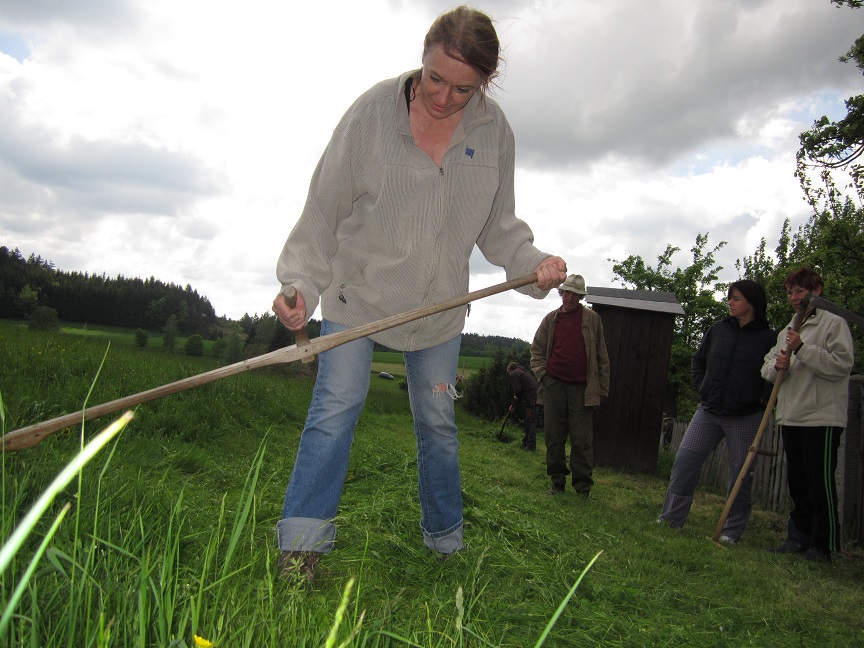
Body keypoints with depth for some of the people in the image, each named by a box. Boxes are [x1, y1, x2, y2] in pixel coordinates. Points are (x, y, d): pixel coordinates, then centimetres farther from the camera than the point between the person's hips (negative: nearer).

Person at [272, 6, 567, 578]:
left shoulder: (494, 131, -6)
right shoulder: (373, 111, -15)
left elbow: (498, 226, 4)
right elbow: (324, 210, -11)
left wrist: (534, 263, -15)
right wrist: (301, 284, -21)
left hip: (439, 305, 3)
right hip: (357, 291, -2)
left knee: (438, 422, 11)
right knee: (337, 407, -10)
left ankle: (447, 542, 30)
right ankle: (302, 546, 0)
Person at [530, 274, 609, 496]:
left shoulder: (592, 319, 5)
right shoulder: (551, 319, 11)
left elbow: (601, 356, 5)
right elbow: (536, 349, 19)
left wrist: (602, 387, 1)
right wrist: (542, 373, 4)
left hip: (581, 387, -2)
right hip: (554, 384, 2)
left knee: (582, 439, -1)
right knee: (554, 436, 5)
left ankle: (583, 486, 8)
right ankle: (558, 481, 16)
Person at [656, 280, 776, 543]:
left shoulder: (768, 338, -5)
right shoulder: (718, 329, 7)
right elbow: (698, 360, 18)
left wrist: (761, 400, -12)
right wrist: (702, 388, 7)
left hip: (745, 418, -3)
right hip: (709, 411, 4)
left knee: (739, 473, 4)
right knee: (685, 459, -3)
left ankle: (732, 530, 16)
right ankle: (671, 518, 5)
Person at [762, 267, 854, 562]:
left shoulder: (834, 323, -3)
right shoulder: (787, 331, 20)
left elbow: (843, 363, -15)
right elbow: (766, 368, 18)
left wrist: (802, 349, -18)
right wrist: (777, 365, -4)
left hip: (822, 417, -7)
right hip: (790, 416, 7)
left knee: (820, 483, -4)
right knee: (796, 483, 12)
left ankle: (824, 545, 6)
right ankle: (799, 538, 21)